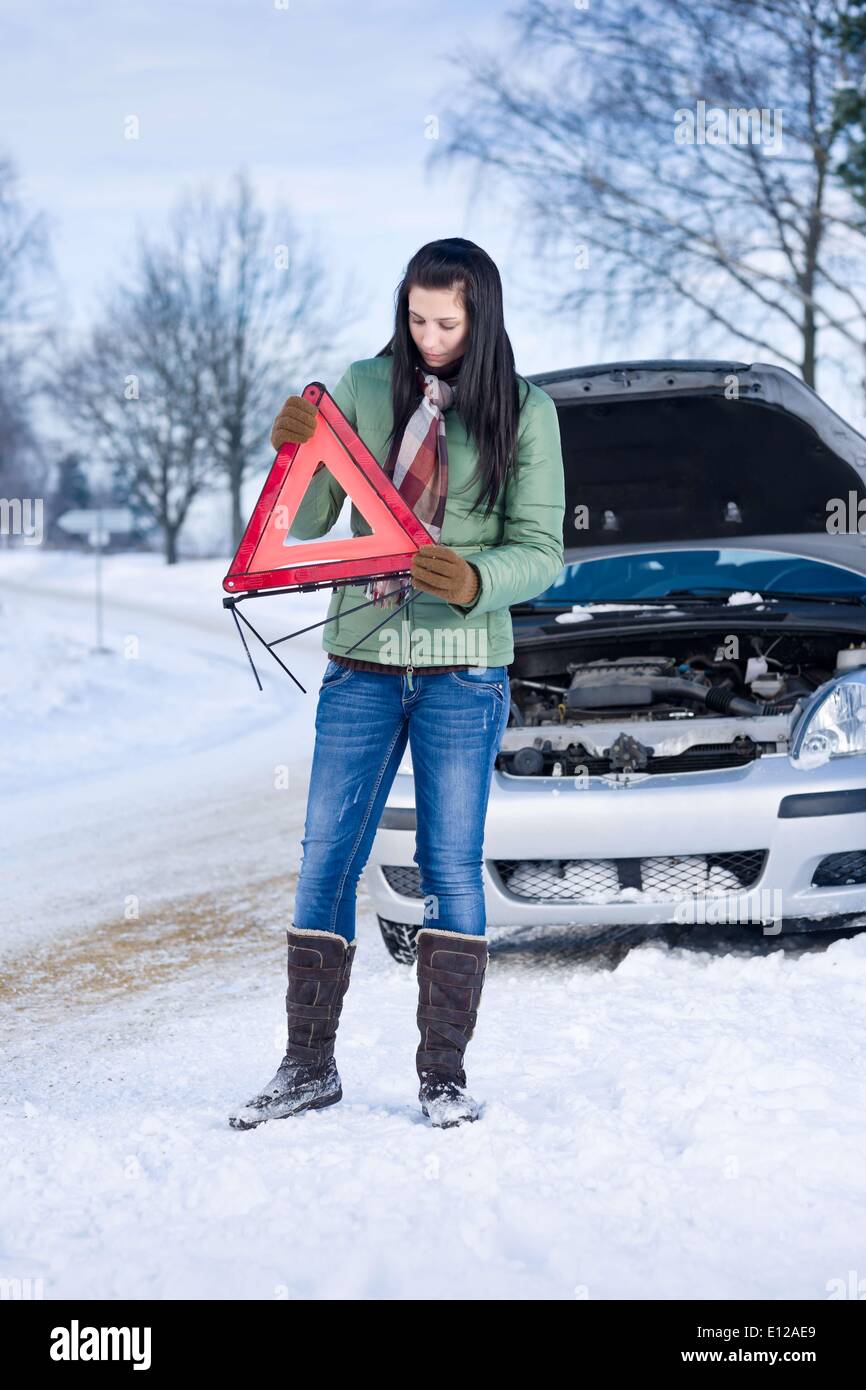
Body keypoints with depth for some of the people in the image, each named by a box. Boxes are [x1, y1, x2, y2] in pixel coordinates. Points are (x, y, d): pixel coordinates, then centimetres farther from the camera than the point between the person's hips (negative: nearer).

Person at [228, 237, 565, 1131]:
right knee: (326, 858, 2)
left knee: (452, 865, 1)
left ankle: (443, 1074, 8)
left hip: (465, 665, -2)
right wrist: (294, 453, -14)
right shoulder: (365, 388, 4)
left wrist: (474, 582, -21)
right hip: (362, 658, 2)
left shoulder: (526, 412, 0)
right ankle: (308, 1067, 11)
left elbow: (541, 553, -2)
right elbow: (306, 524, 5)